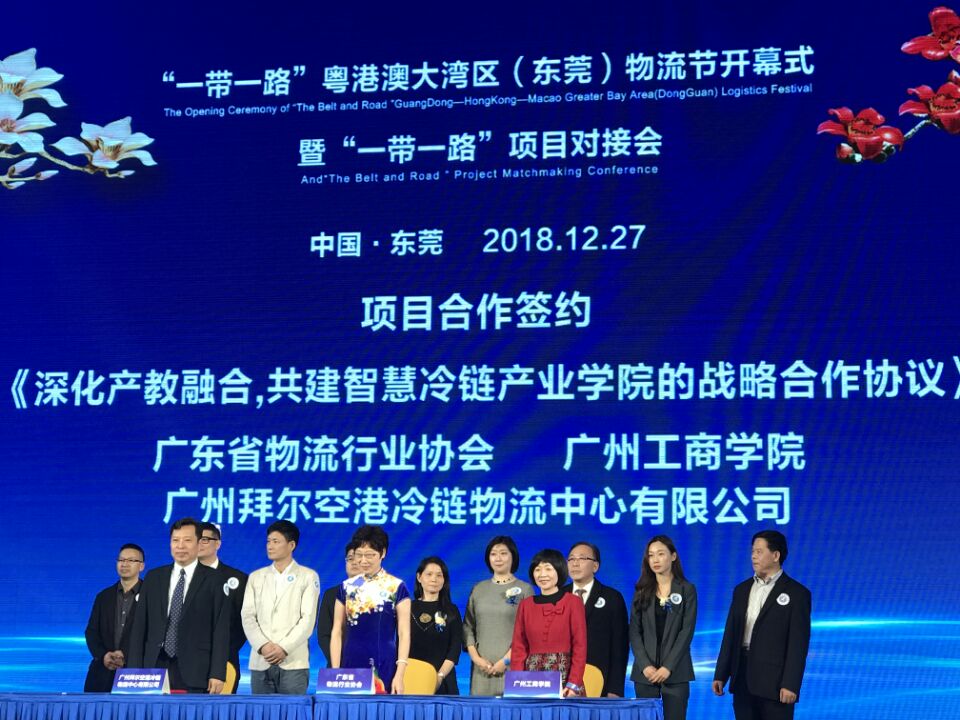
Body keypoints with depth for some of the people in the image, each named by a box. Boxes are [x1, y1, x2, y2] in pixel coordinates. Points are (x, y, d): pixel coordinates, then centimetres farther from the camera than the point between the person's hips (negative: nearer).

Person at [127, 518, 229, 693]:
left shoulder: (213, 579, 2)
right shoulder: (153, 578, 13)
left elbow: (221, 629, -2)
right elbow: (140, 625, 11)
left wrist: (217, 674, -9)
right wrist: (135, 670, 3)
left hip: (194, 672, -3)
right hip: (155, 666, 3)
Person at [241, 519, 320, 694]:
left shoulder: (308, 576, 5)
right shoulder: (255, 577, 15)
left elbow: (308, 618, -3)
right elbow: (248, 616, 6)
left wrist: (284, 648, -14)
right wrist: (262, 646, -11)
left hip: (293, 662, -3)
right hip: (260, 662, 3)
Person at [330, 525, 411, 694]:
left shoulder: (397, 587, 1)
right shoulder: (346, 587, 9)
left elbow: (404, 634, -2)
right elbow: (337, 632, 9)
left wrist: (399, 674, -10)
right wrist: (335, 671, 1)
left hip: (385, 666, -2)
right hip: (351, 664, 2)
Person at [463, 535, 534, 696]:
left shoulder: (524, 589, 2)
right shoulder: (479, 589, 13)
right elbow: (468, 627, 11)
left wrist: (506, 660, -11)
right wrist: (475, 657, -3)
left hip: (513, 665, -3)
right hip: (482, 666, 3)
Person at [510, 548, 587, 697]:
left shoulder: (573, 602, -1)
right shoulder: (526, 605, 9)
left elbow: (580, 647, -5)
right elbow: (519, 648, 7)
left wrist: (574, 684, -13)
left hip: (564, 677, -3)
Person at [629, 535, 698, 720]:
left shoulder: (687, 590, 3)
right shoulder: (642, 591, 10)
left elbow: (686, 631, -4)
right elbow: (634, 631, 4)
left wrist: (668, 667, -13)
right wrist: (645, 665, -10)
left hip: (675, 671, -2)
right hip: (645, 671, 2)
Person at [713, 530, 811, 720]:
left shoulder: (796, 593, -3)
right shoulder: (742, 590, 14)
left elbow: (798, 642, -9)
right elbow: (730, 634, 14)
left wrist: (790, 684, -16)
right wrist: (721, 675, 9)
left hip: (774, 682, -5)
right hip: (743, 678, 6)